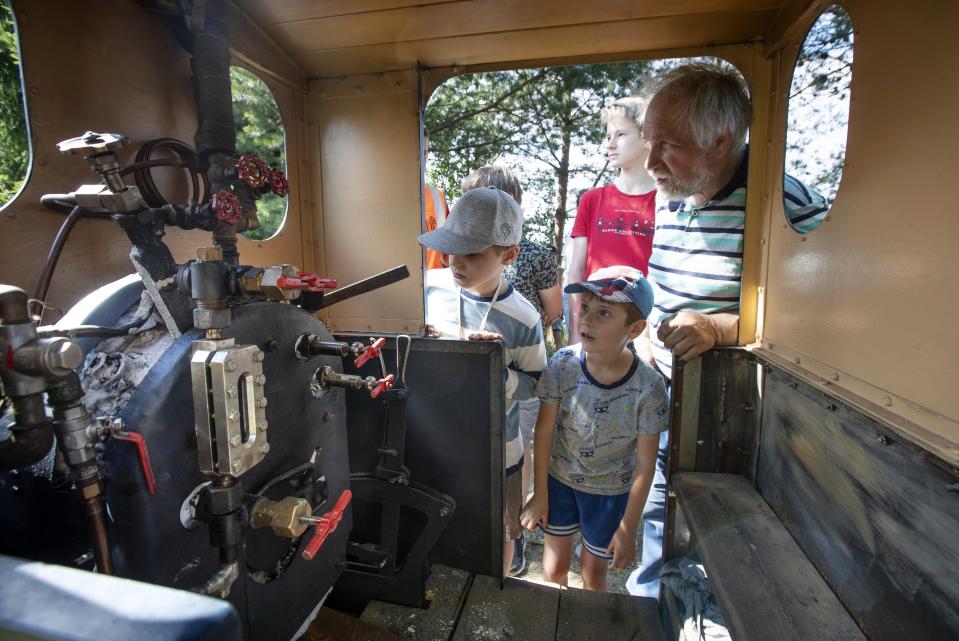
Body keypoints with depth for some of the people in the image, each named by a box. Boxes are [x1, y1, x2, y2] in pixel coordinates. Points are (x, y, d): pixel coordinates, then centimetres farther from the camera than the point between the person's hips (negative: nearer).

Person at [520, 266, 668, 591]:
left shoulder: (648, 387, -25)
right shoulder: (562, 364, -21)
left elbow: (645, 463, -14)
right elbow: (544, 431, -10)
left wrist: (628, 528, -6)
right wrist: (540, 495, -3)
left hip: (611, 492, -1)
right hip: (559, 480, 2)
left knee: (593, 571, 20)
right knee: (553, 569, 18)